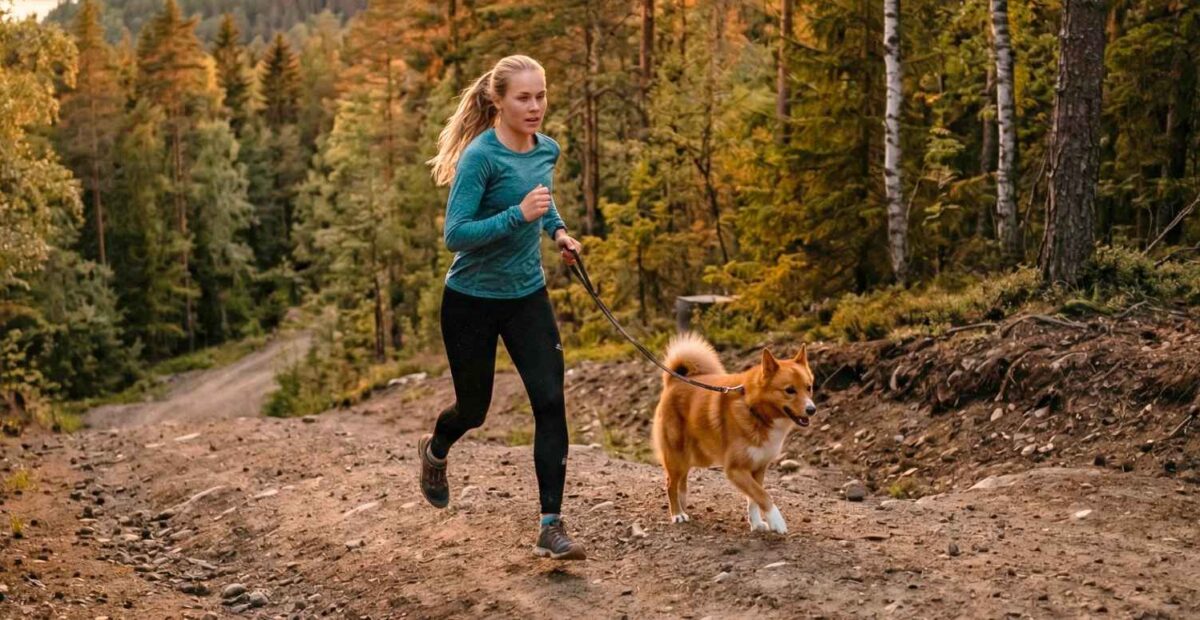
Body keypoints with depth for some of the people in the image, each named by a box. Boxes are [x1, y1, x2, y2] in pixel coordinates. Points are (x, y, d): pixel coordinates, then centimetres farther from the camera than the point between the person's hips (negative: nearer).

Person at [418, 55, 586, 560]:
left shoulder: (547, 150, 0)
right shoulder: (481, 156, -20)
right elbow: (455, 235, -24)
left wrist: (557, 229, 5)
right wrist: (519, 215, -32)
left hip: (527, 296, 5)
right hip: (472, 300, -5)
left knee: (550, 401, -9)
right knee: (474, 407, 12)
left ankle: (551, 527, -5)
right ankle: (435, 451, 49)